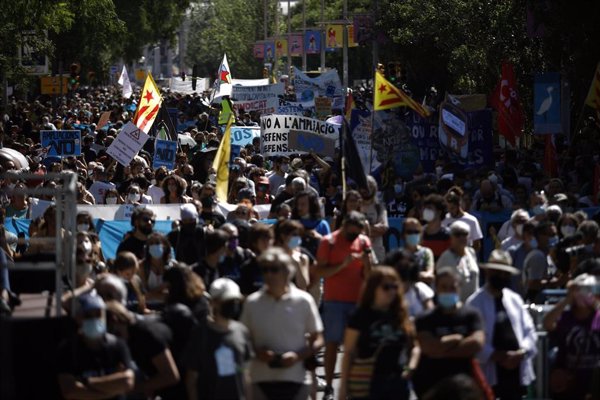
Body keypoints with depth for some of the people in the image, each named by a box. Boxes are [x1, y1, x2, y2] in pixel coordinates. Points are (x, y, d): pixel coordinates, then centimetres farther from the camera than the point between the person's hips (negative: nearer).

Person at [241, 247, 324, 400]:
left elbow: (317, 341, 1)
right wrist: (256, 352, -13)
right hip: (262, 379, 1)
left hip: (296, 379, -1)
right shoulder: (252, 302, -1)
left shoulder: (303, 301, -4)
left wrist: (298, 356, -17)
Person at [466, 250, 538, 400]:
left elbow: (529, 331, 10)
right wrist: (496, 356, -18)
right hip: (489, 372, -5)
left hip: (517, 371, 5)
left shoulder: (515, 299, 13)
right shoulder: (475, 302, -3)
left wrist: (522, 352, -8)